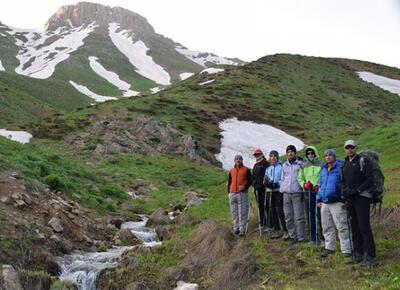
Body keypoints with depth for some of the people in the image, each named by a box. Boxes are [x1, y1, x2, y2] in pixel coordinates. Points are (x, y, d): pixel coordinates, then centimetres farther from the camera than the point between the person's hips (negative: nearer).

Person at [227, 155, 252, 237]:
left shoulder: (246, 170, 5)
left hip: (242, 194, -4)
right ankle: (236, 228, 15)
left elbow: (250, 181, 3)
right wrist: (229, 192, 13)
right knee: (234, 212, 7)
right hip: (232, 194, 4)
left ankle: (242, 230, -5)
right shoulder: (231, 171, 16)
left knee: (242, 212, -6)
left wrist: (245, 186, -15)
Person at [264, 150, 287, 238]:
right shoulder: (268, 169, 18)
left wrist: (276, 184, -19)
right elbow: (265, 179, 20)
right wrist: (266, 183, -1)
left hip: (278, 191, -7)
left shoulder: (281, 167, -4)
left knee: (279, 210, -9)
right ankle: (276, 230, 18)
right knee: (272, 211, 9)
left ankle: (285, 230, -1)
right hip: (270, 191, 7)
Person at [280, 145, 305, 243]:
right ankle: (292, 235, 17)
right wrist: (282, 190, 11)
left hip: (297, 193, -5)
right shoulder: (284, 165, 15)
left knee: (299, 217, -5)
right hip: (286, 194, 5)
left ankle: (300, 238, 1)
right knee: (288, 217, 7)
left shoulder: (300, 164, 1)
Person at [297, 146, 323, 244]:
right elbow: (299, 178, 15)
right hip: (308, 192, 4)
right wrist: (304, 184, -4)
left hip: (319, 192, -4)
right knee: (310, 216, 8)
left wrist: (319, 186, -16)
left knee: (321, 214, -5)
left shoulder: (321, 164, -2)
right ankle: (312, 237, 16)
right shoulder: (304, 166, 11)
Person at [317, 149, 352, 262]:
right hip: (325, 203, 7)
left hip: (337, 203, -7)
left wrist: (343, 200, -15)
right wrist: (319, 200, 19)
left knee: (341, 227, -8)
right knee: (327, 227, 14)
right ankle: (329, 247, 28)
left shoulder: (340, 168, -6)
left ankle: (346, 252, -5)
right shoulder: (323, 170, 17)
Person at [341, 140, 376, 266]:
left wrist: (357, 190, -17)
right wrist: (345, 190, 1)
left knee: (364, 226, -9)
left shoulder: (363, 161, -5)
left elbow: (370, 179, -11)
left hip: (362, 197, -7)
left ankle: (369, 256, -4)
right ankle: (358, 253, 18)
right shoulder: (345, 164, 16)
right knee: (354, 226, 10)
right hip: (350, 199, 7)